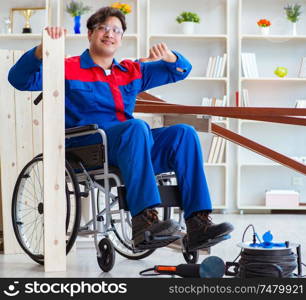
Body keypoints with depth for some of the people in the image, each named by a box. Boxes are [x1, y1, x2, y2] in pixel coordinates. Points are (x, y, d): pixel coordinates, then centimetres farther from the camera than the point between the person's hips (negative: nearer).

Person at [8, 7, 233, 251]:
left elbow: (181, 70, 30)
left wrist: (167, 55, 6)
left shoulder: (131, 72, 27)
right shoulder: (68, 69, 11)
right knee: (137, 126, -35)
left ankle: (198, 223, -29)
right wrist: (44, 47, -16)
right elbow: (20, 79, 0)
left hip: (130, 146, 5)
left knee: (184, 133, -18)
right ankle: (144, 220, -47)